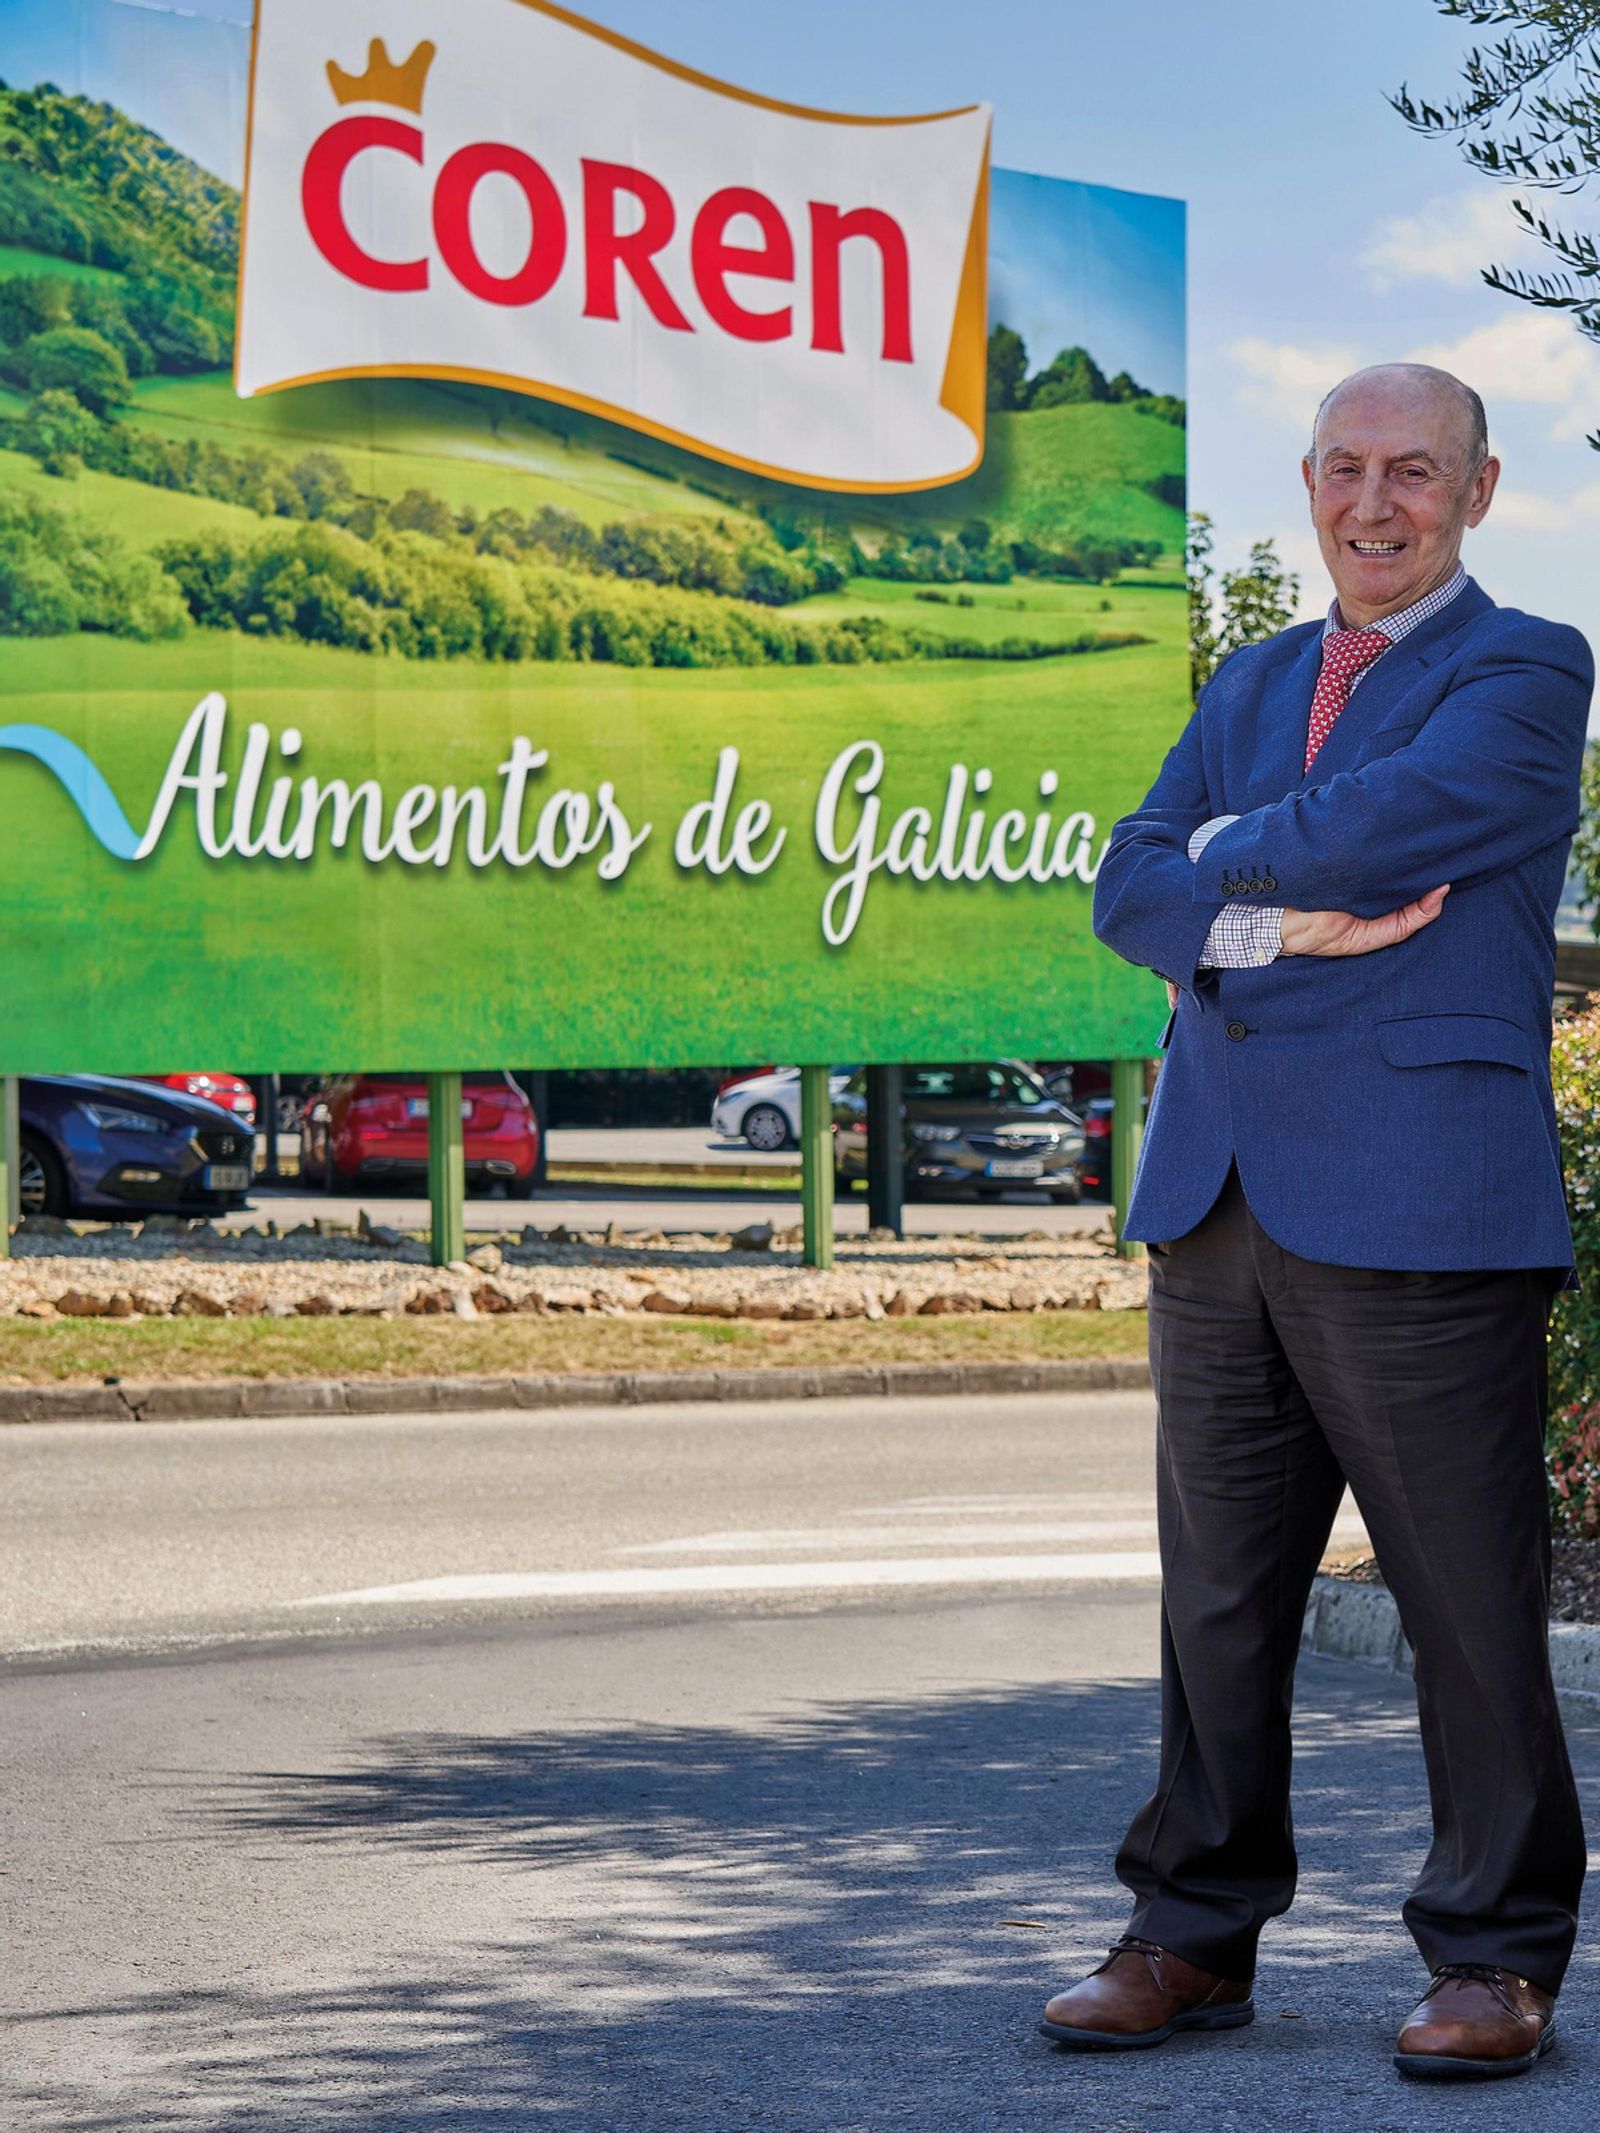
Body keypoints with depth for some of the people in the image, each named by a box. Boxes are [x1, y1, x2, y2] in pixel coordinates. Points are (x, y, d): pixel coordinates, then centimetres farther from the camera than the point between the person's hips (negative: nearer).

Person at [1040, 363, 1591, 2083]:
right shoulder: (1255, 683, 21)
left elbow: (1374, 827, -16)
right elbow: (1130, 887, 8)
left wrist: (1231, 852, 3)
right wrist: (1284, 924, -10)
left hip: (1421, 1212, -6)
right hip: (1221, 1202, 6)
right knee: (1217, 1589, 9)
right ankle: (1195, 1931, 19)